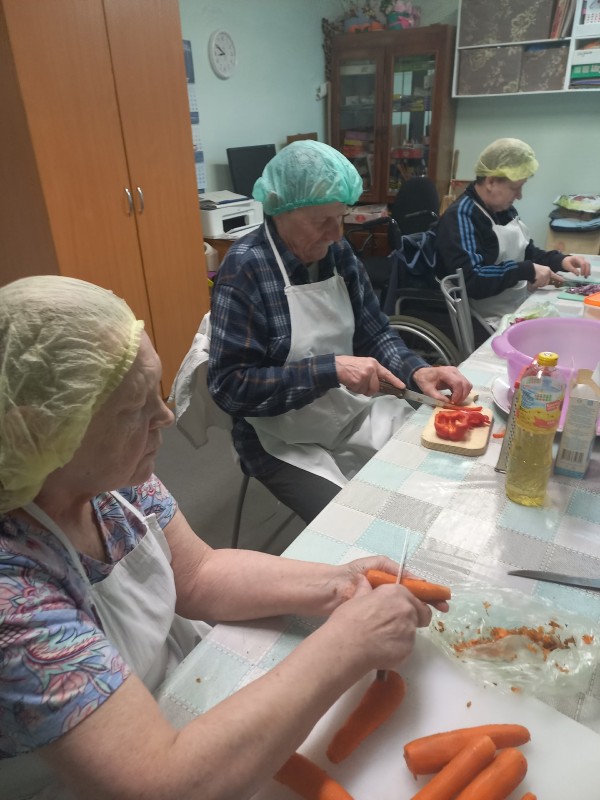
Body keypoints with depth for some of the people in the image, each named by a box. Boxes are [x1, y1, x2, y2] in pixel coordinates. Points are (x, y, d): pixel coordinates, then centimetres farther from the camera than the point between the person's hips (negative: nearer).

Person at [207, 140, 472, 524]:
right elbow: (230, 385, -22)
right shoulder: (245, 269, -19)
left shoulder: (338, 252, -1)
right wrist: (331, 369, -29)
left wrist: (416, 371, -15)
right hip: (287, 442, -6)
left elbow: (375, 333, 5)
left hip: (356, 414, 6)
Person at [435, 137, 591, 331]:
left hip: (520, 310, 10)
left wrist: (560, 260, 4)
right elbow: (470, 280, -29)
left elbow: (526, 252, 22)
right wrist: (527, 271, -23)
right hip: (492, 324, -9)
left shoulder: (504, 209, 11)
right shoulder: (460, 217, -18)